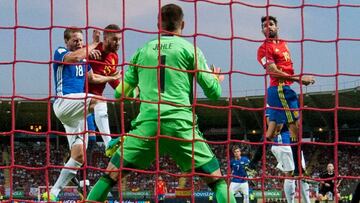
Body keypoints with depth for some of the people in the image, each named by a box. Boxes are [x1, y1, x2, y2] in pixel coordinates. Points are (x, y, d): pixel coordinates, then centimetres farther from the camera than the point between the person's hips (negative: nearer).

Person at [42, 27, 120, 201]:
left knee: (78, 155, 0)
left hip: (76, 112, 8)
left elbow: (92, 78, 35)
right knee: (98, 100, -31)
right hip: (63, 101, -8)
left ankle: (53, 193, 4)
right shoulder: (60, 52, 0)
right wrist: (89, 49, -6)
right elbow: (76, 57, -22)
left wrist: (114, 78, 36)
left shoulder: (83, 59, 21)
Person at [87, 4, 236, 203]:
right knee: (217, 180, 7)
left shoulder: (143, 50, 16)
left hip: (147, 124, 2)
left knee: (110, 176, 13)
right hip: (181, 125, -2)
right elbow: (214, 93, 6)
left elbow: (120, 93, 19)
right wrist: (217, 78, 30)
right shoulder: (189, 49, 8)